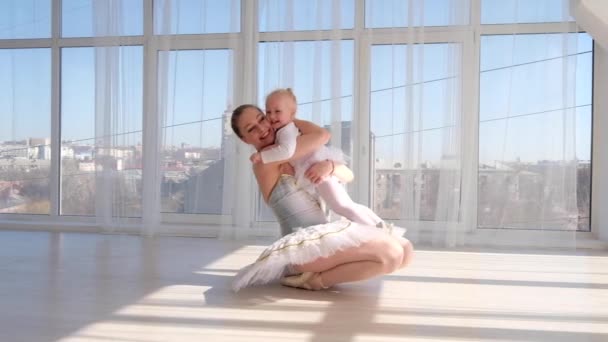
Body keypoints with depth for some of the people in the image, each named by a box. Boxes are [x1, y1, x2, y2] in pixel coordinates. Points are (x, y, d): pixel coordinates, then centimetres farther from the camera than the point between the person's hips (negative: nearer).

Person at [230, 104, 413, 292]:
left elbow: (348, 175, 12)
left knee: (406, 251, 2)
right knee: (392, 255, -21)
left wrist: (328, 166, -10)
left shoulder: (295, 160, 20)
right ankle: (312, 278, -10)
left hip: (321, 238, 9)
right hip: (304, 245, -9)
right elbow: (323, 135, -5)